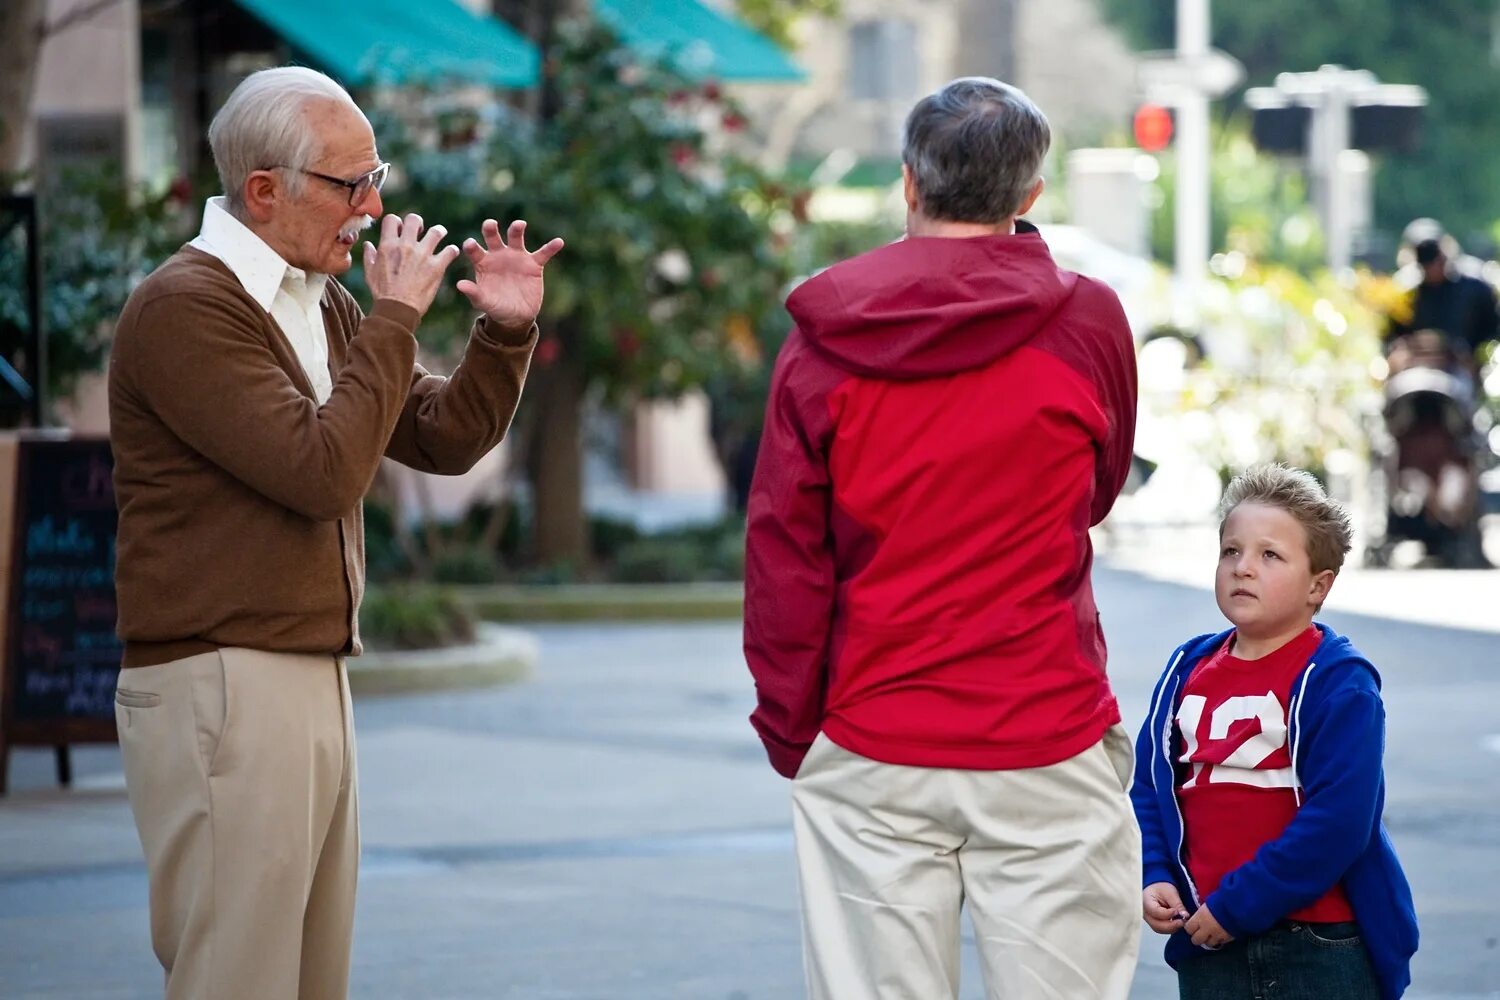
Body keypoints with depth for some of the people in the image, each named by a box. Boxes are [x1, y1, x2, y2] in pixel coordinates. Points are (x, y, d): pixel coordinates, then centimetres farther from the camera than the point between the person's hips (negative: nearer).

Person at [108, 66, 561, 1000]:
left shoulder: (324, 306, 16)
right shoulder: (184, 308, -12)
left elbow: (446, 440, 17)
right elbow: (323, 469, -20)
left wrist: (506, 334, 2)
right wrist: (397, 319, -14)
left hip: (314, 680, 9)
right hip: (220, 686, -9)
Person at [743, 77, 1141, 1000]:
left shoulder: (825, 340, -2)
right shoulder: (1087, 320, -3)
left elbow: (782, 551, 0)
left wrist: (790, 732, 7)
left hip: (869, 759, 1)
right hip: (1047, 750, -1)